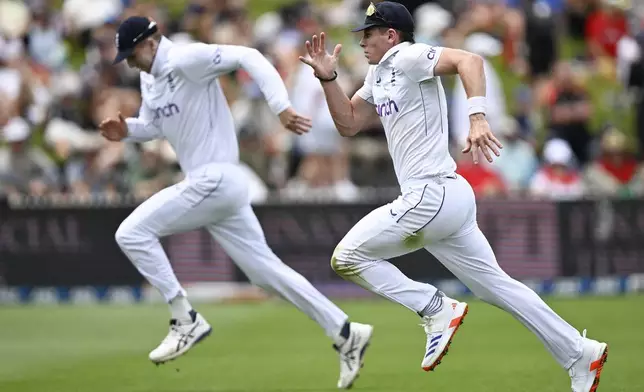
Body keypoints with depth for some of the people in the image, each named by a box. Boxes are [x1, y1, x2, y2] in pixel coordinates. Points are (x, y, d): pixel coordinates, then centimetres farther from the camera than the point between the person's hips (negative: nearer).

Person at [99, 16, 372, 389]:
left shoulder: (187, 59, -14)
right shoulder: (150, 79, 15)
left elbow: (248, 57, -22)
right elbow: (153, 125, 28)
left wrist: (282, 108, -32)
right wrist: (125, 130, 6)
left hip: (215, 180, -10)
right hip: (218, 187, 10)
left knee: (132, 233, -9)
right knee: (264, 267, 10)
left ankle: (186, 320, -5)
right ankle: (345, 333, 11)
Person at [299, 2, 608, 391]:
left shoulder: (408, 57, -8)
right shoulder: (379, 74, 21)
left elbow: (468, 60, -23)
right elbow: (349, 124, 26)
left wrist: (477, 117, -37)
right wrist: (328, 78, 13)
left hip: (432, 196, -10)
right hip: (448, 199, 10)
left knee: (347, 257, -4)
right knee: (495, 284, 11)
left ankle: (437, 309, -5)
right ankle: (580, 354, 11)